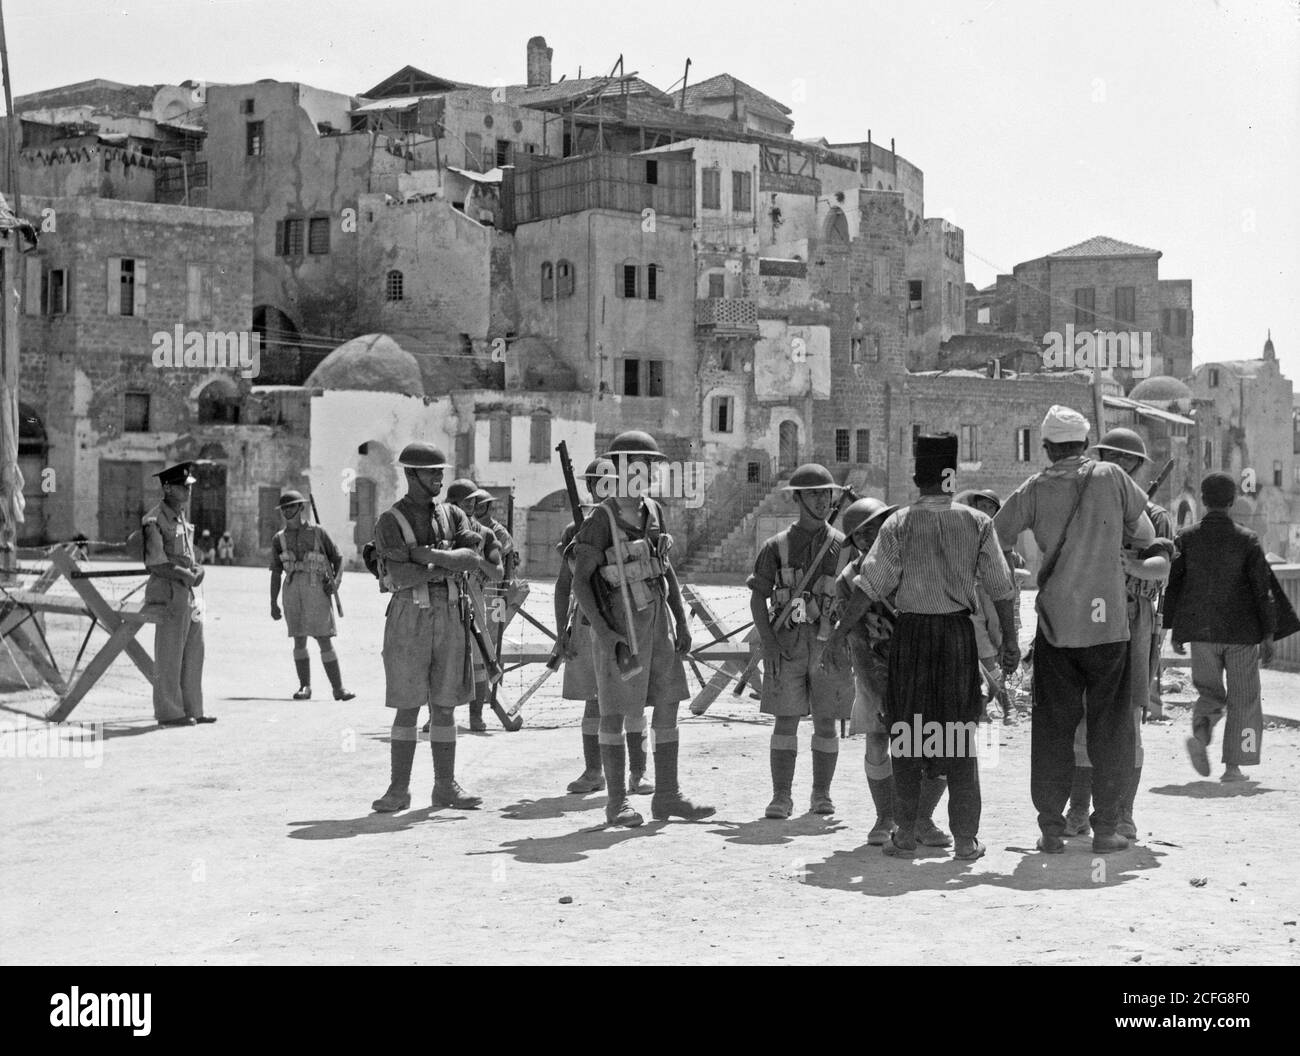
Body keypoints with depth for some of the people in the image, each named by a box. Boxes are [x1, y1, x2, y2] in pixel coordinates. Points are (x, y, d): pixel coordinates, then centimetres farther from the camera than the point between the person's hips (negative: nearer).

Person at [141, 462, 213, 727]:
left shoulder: (182, 517, 16)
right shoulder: (155, 521, -12)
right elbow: (155, 564, -17)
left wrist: (198, 569, 1)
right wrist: (186, 576, -12)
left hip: (188, 593, 9)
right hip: (168, 593, -9)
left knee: (193, 654, 11)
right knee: (169, 656, -3)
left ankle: (192, 709, 18)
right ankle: (168, 712, 4)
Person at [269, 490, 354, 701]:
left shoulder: (318, 533, 3)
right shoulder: (279, 539, 9)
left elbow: (338, 558, 10)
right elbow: (276, 572, 11)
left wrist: (335, 580, -7)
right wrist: (273, 603, 7)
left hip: (318, 591, -2)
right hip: (293, 592, 2)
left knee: (324, 641, -4)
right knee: (299, 641, 1)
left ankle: (338, 688, -2)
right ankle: (305, 687, 9)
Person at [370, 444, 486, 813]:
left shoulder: (453, 515, 9)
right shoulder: (390, 521, -5)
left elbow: (472, 559, -8)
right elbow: (401, 576, -17)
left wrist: (428, 554, -17)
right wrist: (447, 565, -9)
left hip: (450, 617, 4)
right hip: (409, 618, -4)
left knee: (445, 707, 7)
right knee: (407, 709, -2)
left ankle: (445, 787, 12)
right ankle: (399, 789, 5)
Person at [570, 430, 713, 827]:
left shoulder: (653, 511, 7)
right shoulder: (601, 519, -13)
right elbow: (580, 579, -14)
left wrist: (682, 621, 9)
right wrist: (603, 632, -22)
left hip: (653, 620, 7)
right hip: (617, 625, -7)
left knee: (668, 704, 5)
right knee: (614, 711, 2)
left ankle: (667, 797, 11)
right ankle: (617, 802, 10)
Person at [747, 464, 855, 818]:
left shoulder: (843, 547, 6)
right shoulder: (776, 546, 4)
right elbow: (758, 598, 3)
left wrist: (852, 647, 0)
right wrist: (768, 645, -8)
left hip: (830, 645, 1)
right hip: (787, 646, -1)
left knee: (825, 723, 4)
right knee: (786, 721, -3)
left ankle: (821, 795, 15)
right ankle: (781, 797, 1)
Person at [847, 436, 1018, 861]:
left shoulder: (898, 525, -5)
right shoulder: (977, 523, -1)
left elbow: (871, 585, -7)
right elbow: (1001, 587, 1)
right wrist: (1010, 638, 10)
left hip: (910, 633, -1)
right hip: (958, 633, 1)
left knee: (907, 731, 8)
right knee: (960, 733, 8)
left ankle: (905, 834, 9)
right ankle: (965, 838, 9)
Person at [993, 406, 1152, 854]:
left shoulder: (1035, 488, 1)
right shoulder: (1111, 477, 0)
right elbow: (1143, 529, 9)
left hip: (1055, 622, 1)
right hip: (1108, 620, -1)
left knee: (1053, 727, 7)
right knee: (1109, 725, 7)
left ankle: (1051, 829, 6)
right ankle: (1105, 828, 7)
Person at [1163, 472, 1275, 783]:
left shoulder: (1186, 538, -1)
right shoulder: (1247, 540, -6)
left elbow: (1173, 585, 3)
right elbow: (1263, 590, -6)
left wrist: (1174, 629, 12)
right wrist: (1268, 635, 0)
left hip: (1201, 632, 2)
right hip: (1241, 631, -2)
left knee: (1210, 693, 16)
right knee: (1242, 699, 9)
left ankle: (1200, 734, -14)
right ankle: (1233, 766, 7)